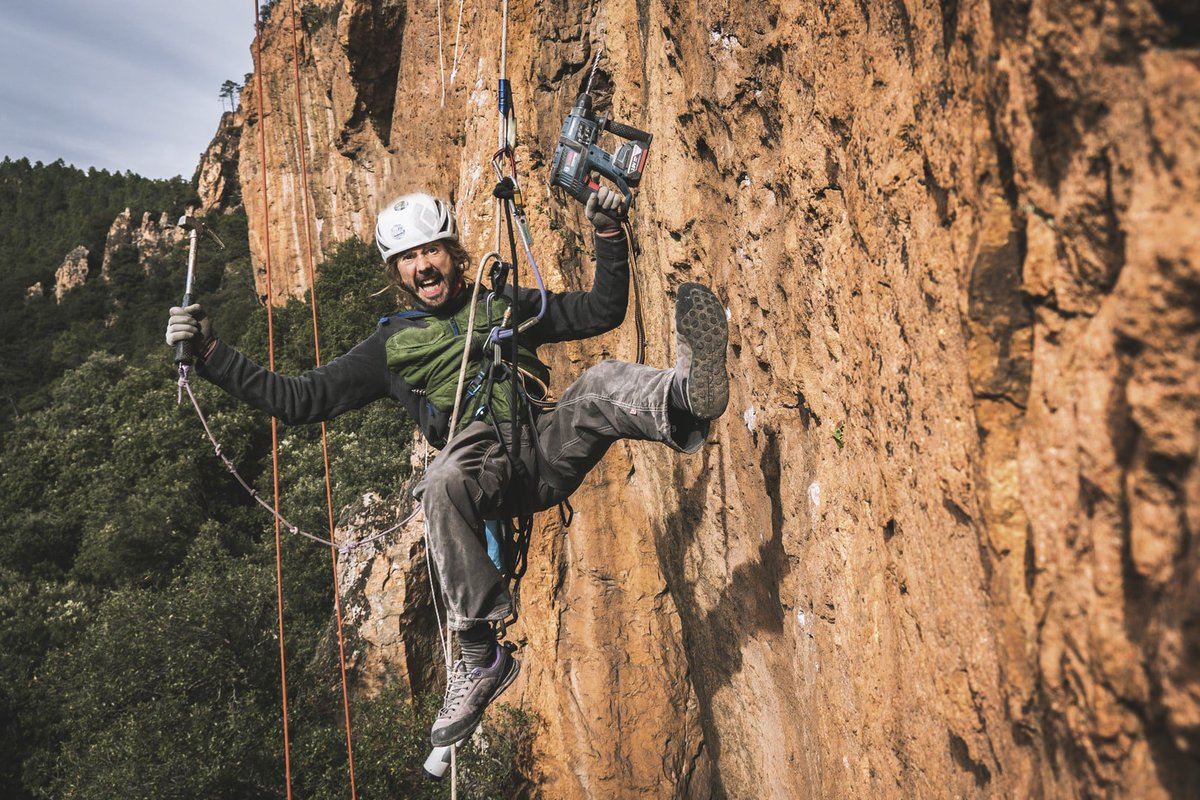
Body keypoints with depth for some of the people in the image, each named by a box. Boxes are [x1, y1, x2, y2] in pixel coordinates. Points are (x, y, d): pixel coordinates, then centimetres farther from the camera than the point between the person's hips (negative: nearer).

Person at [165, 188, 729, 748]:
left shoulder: (503, 305, 26)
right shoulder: (390, 345, 22)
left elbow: (602, 312, 26)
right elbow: (297, 400, 19)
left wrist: (608, 235, 13)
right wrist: (211, 353, 11)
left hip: (550, 448, 1)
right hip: (484, 462, -1)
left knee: (604, 381, -27)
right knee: (444, 482, -36)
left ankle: (682, 396, -62)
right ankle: (479, 660, -27)